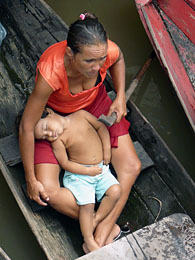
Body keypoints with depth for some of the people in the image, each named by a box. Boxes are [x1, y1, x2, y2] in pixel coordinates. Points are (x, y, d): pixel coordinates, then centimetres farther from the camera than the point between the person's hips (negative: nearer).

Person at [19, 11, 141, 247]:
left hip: (96, 105, 3)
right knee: (46, 189, -17)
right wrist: (30, 179, -21)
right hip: (55, 116, -3)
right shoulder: (50, 73, -42)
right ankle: (110, 227, -4)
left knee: (131, 167, -9)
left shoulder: (109, 51, -31)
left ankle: (104, 231, -2)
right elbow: (26, 128, -30)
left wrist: (120, 97, -8)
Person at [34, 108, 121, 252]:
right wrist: (88, 171, -16)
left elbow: (101, 127, 5)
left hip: (101, 168, 3)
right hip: (79, 173, -3)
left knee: (115, 191, -17)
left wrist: (107, 149, -3)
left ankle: (96, 219, -6)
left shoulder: (81, 115, -5)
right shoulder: (58, 141, -11)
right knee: (87, 204, -19)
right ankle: (89, 242, -8)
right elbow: (65, 163, -11)